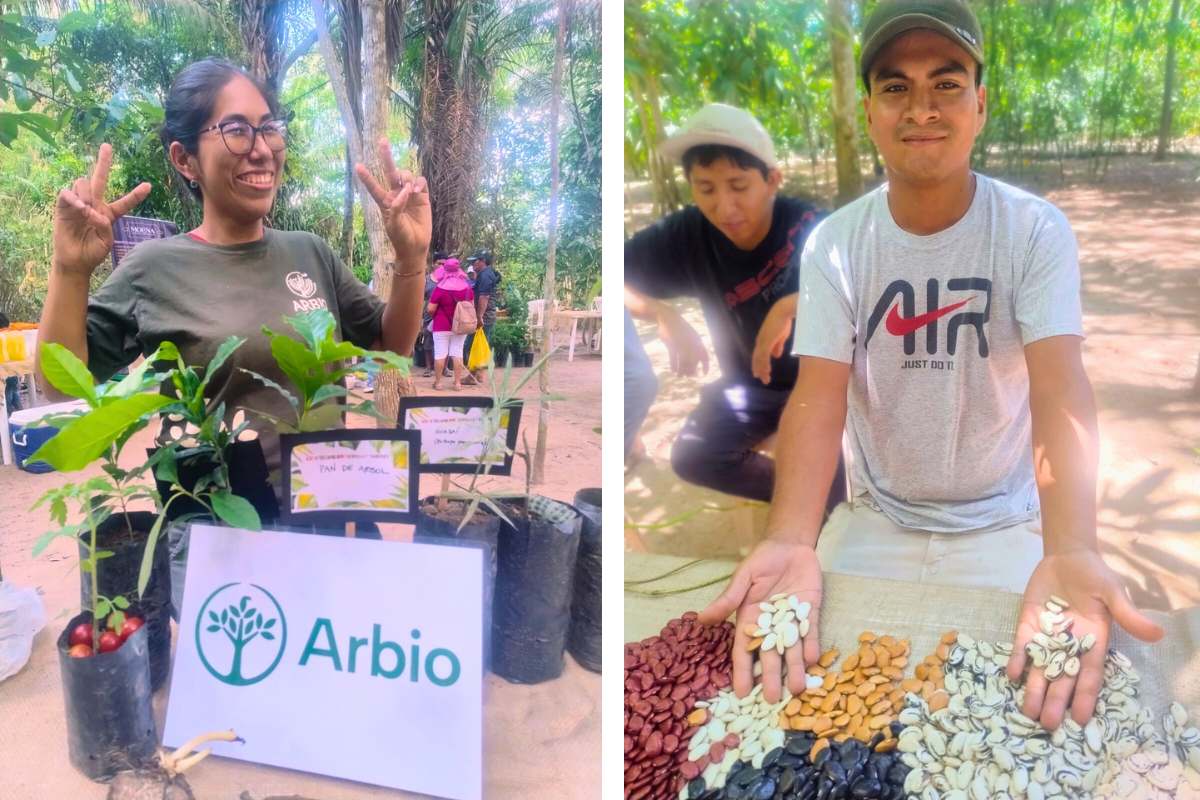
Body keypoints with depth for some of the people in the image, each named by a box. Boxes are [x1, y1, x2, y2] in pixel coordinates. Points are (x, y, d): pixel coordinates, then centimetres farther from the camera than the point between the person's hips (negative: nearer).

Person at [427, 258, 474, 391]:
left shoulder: (440, 289, -14)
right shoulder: (467, 288, -2)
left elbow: (430, 309, -12)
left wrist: (434, 315, 9)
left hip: (442, 326, -3)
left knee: (440, 353, 5)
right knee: (457, 353, 8)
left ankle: (438, 382, 10)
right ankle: (458, 382, 9)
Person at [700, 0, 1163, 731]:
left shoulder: (1037, 231, -13)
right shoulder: (833, 244, -9)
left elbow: (1061, 389, -25)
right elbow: (819, 398, -20)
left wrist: (1069, 553, -45)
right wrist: (790, 543, -39)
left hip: (1004, 524, -1)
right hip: (876, 519, 1)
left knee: (1027, 703, -13)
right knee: (803, 672, -6)